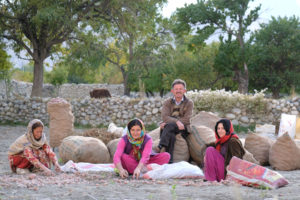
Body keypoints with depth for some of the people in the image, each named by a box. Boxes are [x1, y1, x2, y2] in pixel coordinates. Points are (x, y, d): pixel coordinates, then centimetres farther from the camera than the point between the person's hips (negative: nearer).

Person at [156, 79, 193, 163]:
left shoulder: (189, 103, 6)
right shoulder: (167, 102, 12)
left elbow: (186, 120, -7)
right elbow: (164, 117, -6)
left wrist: (168, 123, -16)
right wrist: (176, 121, -27)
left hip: (182, 130, -2)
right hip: (169, 130, 2)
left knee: (170, 125, -34)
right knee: (171, 136, -35)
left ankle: (161, 146, -46)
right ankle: (169, 161, -45)